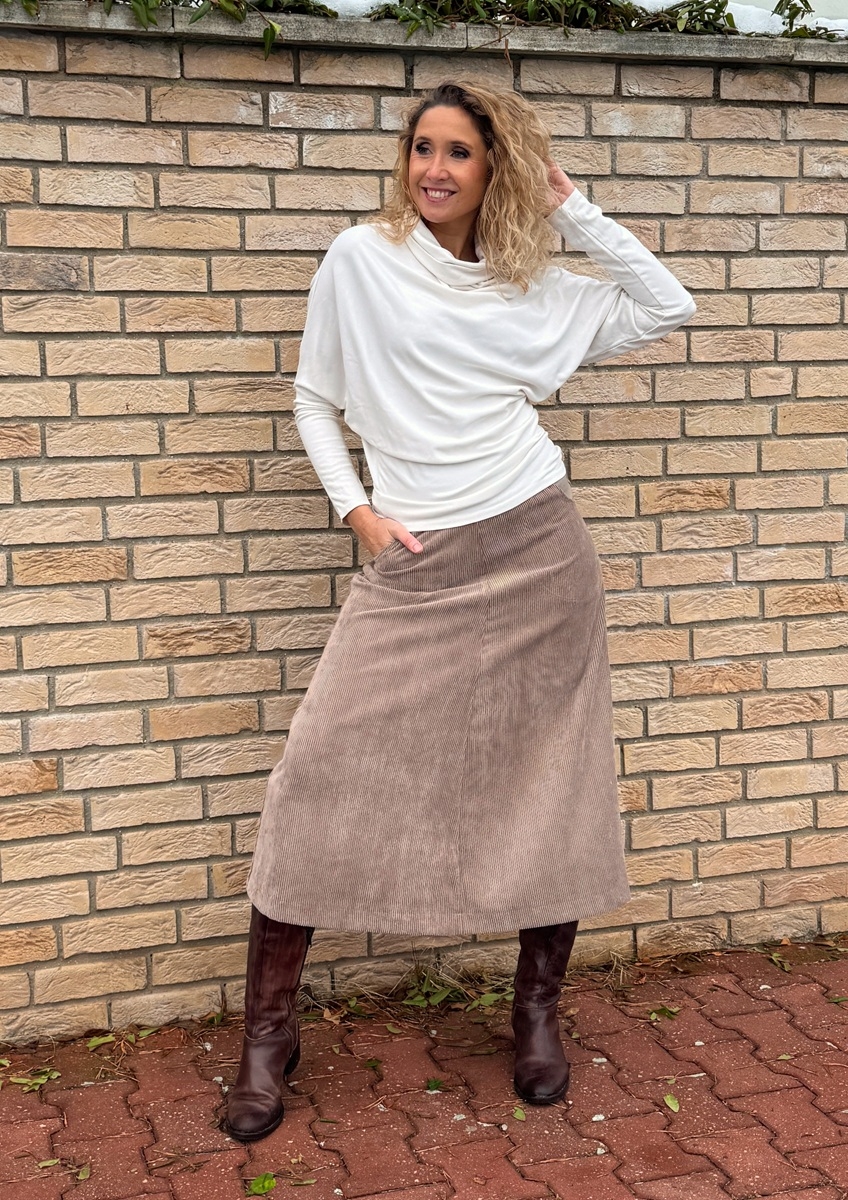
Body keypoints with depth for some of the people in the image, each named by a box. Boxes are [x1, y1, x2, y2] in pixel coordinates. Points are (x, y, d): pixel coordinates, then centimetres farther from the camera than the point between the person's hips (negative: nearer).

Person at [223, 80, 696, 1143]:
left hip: (534, 552, 2)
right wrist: (356, 511, -3)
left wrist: (569, 209, 8)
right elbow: (315, 403, 10)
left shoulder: (530, 288, 9)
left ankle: (537, 1010, 27)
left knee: (548, 786, 7)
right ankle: (267, 1033, 9)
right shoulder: (361, 260, 4)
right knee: (321, 781, -6)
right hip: (413, 566, -2)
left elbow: (666, 308, 12)